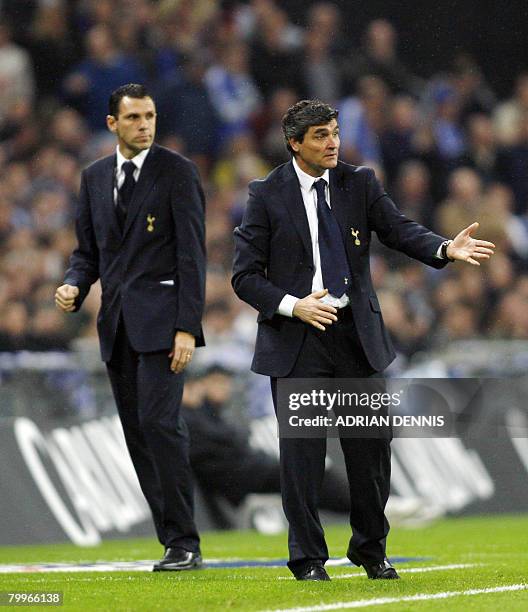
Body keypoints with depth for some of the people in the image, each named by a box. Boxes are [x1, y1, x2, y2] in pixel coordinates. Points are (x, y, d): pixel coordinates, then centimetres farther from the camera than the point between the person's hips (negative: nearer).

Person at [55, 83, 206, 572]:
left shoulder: (177, 171, -3)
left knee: (160, 422, -17)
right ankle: (176, 544, 9)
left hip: (161, 318, -6)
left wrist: (187, 328, -14)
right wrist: (74, 285, -4)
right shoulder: (95, 178, 14)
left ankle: (184, 544, -13)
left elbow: (192, 253, -7)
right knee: (138, 434, 4)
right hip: (117, 324, 6)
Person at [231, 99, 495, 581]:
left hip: (357, 334, 3)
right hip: (296, 341, -3)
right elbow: (245, 276, -3)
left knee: (371, 447, 7)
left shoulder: (360, 184, 5)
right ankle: (307, 559, 10)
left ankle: (371, 550, 23)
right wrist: (292, 305, -18)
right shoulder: (268, 196, -3)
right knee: (302, 451, -1)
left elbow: (400, 230, -7)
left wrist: (446, 249, -26)